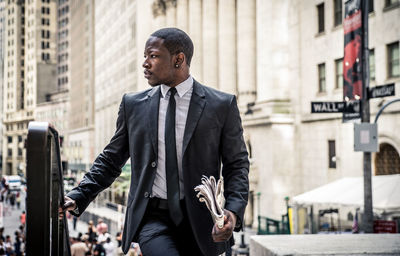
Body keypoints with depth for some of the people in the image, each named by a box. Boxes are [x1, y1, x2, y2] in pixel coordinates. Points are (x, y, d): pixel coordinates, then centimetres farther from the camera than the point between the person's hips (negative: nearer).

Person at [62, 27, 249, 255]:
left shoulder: (222, 105, 1)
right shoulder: (133, 105, 8)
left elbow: (237, 164, 3)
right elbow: (111, 160, 13)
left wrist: (233, 211, -14)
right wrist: (78, 197, 0)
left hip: (197, 221, 0)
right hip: (152, 217, 0)